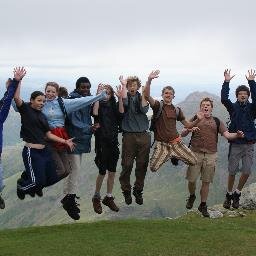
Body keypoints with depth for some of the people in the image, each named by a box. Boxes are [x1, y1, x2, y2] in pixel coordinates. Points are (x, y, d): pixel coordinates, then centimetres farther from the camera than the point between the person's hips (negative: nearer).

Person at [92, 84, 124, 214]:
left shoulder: (113, 106, 10)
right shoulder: (98, 104, -2)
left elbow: (121, 113, -9)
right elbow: (95, 113, -23)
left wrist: (120, 98, -19)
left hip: (113, 142, 4)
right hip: (101, 141, -4)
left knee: (112, 172, 8)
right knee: (102, 172, -3)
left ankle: (109, 198, 20)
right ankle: (96, 197, 14)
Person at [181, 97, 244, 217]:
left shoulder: (217, 121, 12)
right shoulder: (195, 119, 7)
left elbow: (227, 135, 4)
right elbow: (182, 134, 3)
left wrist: (237, 135, -16)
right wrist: (189, 129, -19)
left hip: (211, 155, 1)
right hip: (195, 153, -1)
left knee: (206, 181, 5)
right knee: (192, 179, 1)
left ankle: (203, 205, 18)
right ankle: (192, 196, 30)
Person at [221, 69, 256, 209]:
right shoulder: (233, 107, 3)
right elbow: (224, 99, -14)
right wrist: (226, 82, -21)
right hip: (235, 144, -1)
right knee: (232, 172, 2)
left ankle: (237, 194, 20)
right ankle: (229, 195, 19)